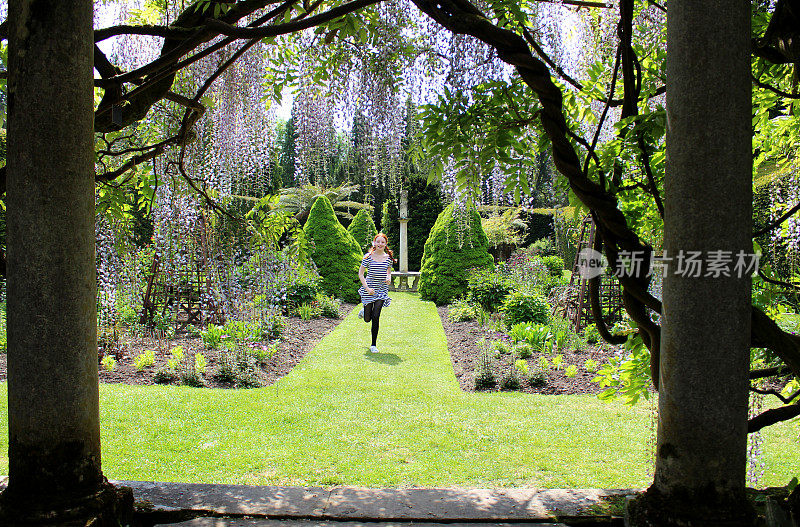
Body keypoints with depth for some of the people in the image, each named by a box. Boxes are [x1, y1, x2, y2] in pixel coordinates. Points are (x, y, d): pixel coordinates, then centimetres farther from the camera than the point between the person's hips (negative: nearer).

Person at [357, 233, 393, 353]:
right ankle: (364, 311, 47)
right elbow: (360, 274, -3)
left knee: (375, 317, -10)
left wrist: (389, 278, -6)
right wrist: (367, 288, -13)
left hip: (382, 290, 1)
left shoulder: (388, 258, 3)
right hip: (369, 290, -1)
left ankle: (374, 345, 3)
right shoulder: (368, 257, -5)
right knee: (367, 319, 7)